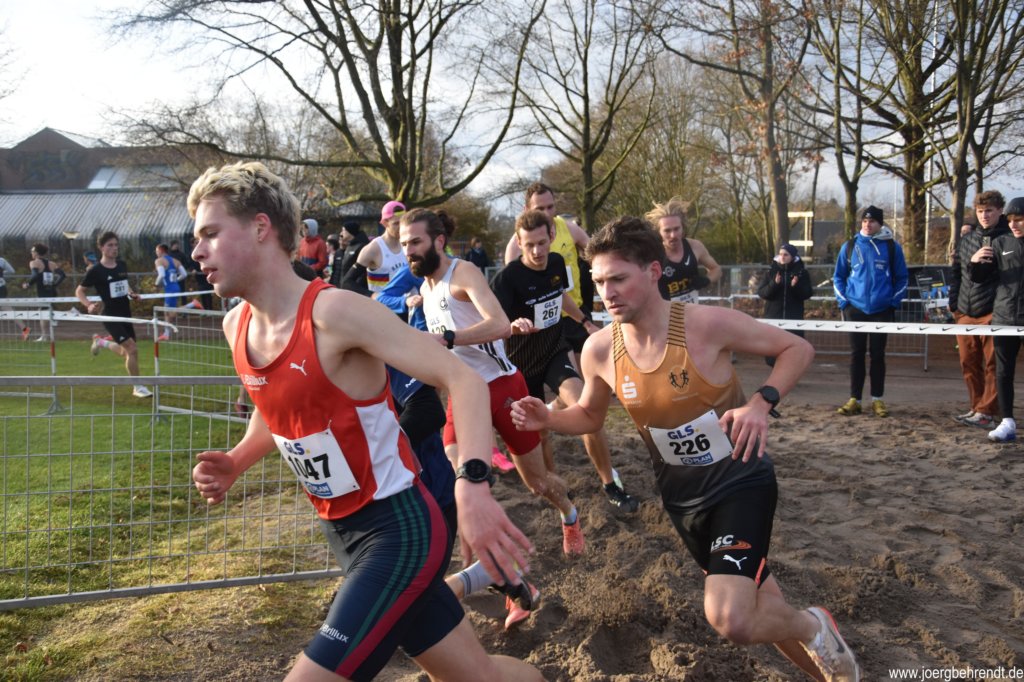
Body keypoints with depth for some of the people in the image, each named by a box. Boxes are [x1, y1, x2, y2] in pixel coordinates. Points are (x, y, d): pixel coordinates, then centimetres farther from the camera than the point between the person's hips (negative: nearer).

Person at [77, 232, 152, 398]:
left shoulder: (122, 265, 5)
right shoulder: (95, 271, -11)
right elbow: (79, 291, -4)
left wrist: (131, 293, 4)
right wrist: (89, 305, -21)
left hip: (125, 314, 7)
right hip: (111, 316, -7)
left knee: (126, 353, 16)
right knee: (132, 349, -17)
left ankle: (101, 342, 44)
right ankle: (138, 387, -2)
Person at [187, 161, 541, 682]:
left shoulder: (335, 312, -22)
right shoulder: (237, 327, 3)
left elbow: (462, 379, -24)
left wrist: (471, 485, -37)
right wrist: (234, 464, 2)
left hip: (399, 531, -8)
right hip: (343, 534, 8)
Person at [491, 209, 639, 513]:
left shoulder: (556, 263, -5)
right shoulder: (507, 277, -22)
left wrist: (585, 321, 26)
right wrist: (514, 325, -49)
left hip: (556, 353, 2)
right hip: (523, 363, -2)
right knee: (538, 433, 4)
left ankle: (611, 485, -8)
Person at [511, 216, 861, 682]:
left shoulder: (709, 323, -23)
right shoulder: (599, 351, -10)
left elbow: (798, 349, -11)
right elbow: (590, 415, 9)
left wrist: (762, 403, -28)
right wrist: (547, 419, -12)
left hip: (742, 482, -5)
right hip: (682, 497, 5)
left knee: (731, 620, -22)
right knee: (759, 611, 17)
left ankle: (813, 628, 11)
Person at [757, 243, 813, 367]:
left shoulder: (801, 273, 5)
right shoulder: (771, 272, 7)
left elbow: (807, 294, 0)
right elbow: (761, 293, 1)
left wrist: (796, 286, -18)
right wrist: (774, 284, -16)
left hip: (794, 316, -1)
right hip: (774, 315, 1)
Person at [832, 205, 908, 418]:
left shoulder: (892, 247, 1)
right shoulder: (849, 246, 4)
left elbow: (901, 277, 7)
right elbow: (839, 276, 11)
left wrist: (894, 302, -1)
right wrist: (843, 301, 2)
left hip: (881, 310, -1)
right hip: (855, 310, 1)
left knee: (878, 355, 4)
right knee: (856, 354, 3)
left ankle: (877, 399, 12)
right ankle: (854, 399, 9)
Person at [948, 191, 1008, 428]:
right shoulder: (967, 240, 15)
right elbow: (956, 274, 19)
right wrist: (954, 305, 13)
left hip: (993, 314, -6)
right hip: (965, 314, 6)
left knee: (992, 365, -4)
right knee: (969, 364, 9)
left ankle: (987, 412, -1)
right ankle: (977, 408, 20)